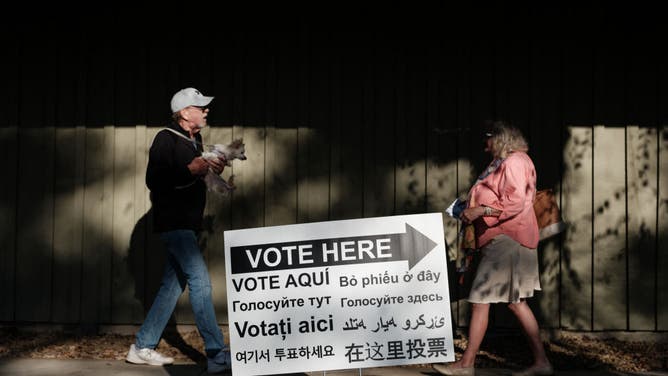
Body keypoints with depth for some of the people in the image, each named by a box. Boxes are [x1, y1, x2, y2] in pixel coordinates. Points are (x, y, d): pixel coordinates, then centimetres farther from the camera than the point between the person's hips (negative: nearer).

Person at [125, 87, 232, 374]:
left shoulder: (194, 141, 17)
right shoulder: (166, 139, -10)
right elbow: (154, 180, -19)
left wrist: (211, 169, 8)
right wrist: (190, 170, -23)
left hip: (186, 224, 10)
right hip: (172, 222, -10)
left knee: (173, 284, 11)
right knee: (200, 281, -14)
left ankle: (142, 348, 19)